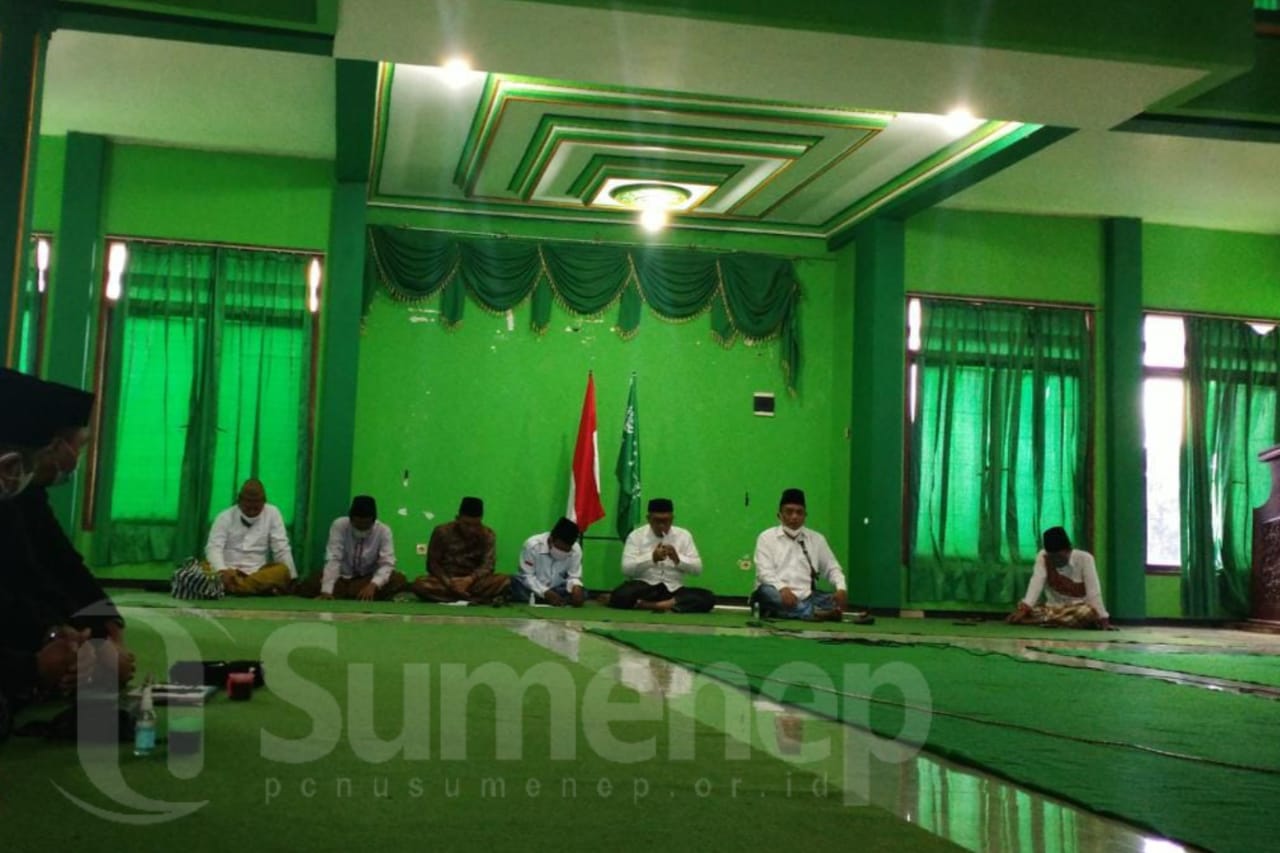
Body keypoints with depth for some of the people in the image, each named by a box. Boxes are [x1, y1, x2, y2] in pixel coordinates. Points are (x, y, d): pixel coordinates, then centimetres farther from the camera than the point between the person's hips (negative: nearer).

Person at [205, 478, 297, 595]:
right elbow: (214, 548, -10)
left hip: (257, 574, 1)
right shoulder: (225, 517, 2)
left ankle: (231, 586, -46)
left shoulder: (272, 514, 5)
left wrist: (292, 580, -6)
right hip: (229, 572, -1)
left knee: (283, 571, -30)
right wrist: (222, 571, -30)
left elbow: (282, 549, 2)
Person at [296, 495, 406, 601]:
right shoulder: (339, 525, -16)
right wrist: (326, 591, -36)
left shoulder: (383, 531, -14)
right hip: (341, 578, 0)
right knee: (308, 585, -25)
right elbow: (333, 560, -23)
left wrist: (373, 585, -42)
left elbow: (387, 564, -22)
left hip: (369, 579, 1)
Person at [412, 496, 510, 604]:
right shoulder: (442, 532, -6)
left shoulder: (487, 535, -4)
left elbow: (488, 565, -12)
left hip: (474, 581, 0)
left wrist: (469, 580, -32)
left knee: (504, 581, -27)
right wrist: (450, 583, -24)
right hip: (446, 580, 0)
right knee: (419, 584, -33)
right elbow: (432, 564, -6)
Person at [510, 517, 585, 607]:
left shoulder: (576, 550, -15)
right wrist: (546, 593, -32)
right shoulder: (532, 545, -23)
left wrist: (576, 587, -30)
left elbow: (573, 576, -7)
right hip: (532, 588, -4)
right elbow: (527, 576, -18)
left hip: (556, 589, 4)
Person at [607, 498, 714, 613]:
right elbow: (626, 568, -8)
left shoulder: (683, 535, 8)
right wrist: (652, 558, -21)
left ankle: (647, 605, -27)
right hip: (644, 587, -3)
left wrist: (677, 559, -15)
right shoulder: (636, 535, 2)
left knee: (708, 598, -27)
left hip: (673, 590, 3)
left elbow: (697, 568, 3)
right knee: (620, 596, -35)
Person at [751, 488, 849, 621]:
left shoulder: (817, 539, 15)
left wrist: (841, 588, -9)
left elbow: (832, 568, 14)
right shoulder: (767, 537, 5)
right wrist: (782, 588, -27)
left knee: (837, 601, -23)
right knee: (766, 591, -37)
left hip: (805, 598, 3)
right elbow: (765, 572, -6)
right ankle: (815, 613, -50)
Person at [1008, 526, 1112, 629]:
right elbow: (1036, 582, -20)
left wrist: (1103, 619, -21)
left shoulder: (1084, 558, -13)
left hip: (1079, 608, -3)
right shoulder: (1042, 557, -7)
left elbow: (1093, 591, -16)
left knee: (1087, 612, -38)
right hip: (1053, 608, 3)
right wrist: (1024, 608, -35)